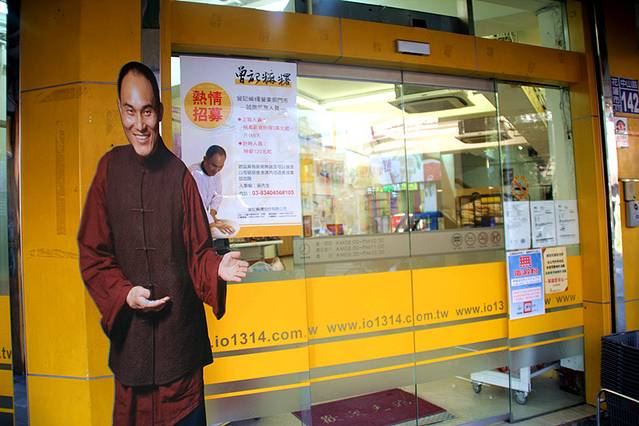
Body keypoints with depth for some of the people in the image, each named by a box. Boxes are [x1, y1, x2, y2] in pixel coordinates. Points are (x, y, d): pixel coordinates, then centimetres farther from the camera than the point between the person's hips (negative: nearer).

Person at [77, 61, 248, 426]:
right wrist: (123, 294, -12)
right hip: (130, 338, 1)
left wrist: (218, 269, -20)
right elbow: (92, 255, 2)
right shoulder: (109, 169, -2)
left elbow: (198, 252, 0)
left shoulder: (179, 173, -4)